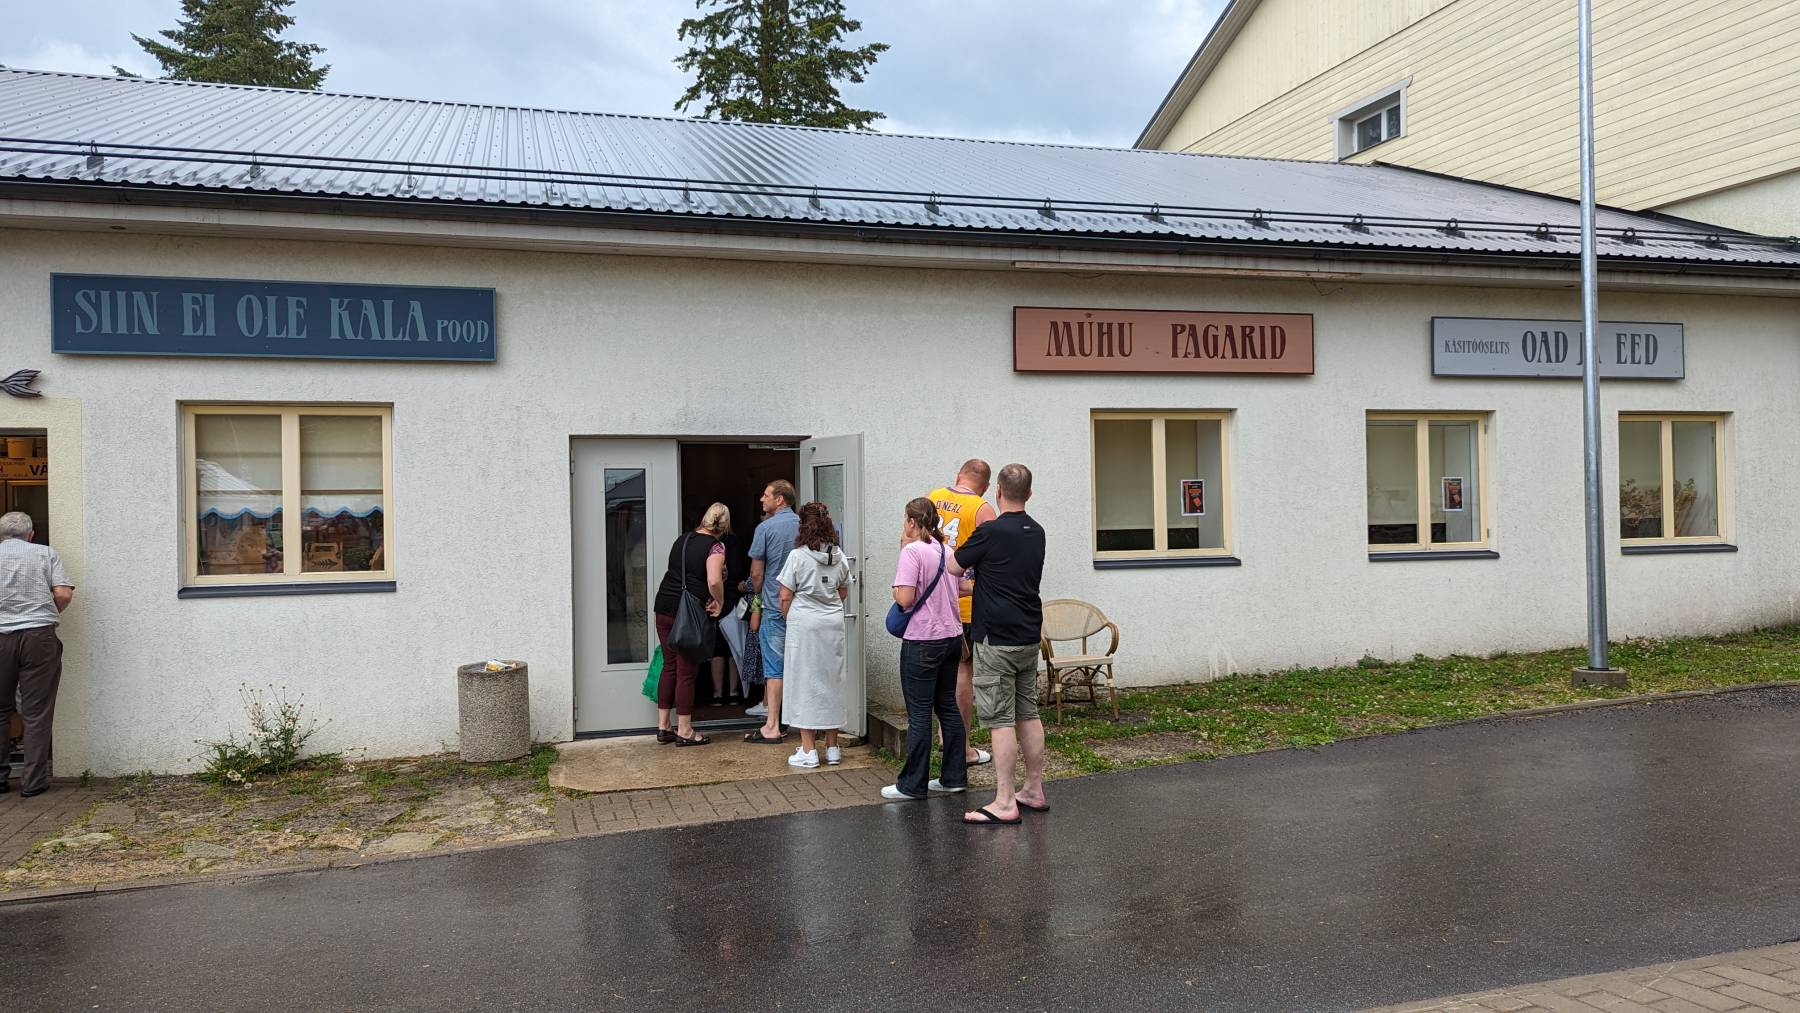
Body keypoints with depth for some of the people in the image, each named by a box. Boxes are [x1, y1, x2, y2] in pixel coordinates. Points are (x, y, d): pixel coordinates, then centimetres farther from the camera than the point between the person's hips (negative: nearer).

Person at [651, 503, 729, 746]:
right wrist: (720, 602, -4)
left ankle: (663, 727, 20)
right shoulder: (715, 546, -7)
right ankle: (684, 731, 9)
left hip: (664, 607, 7)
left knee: (669, 667, 15)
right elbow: (714, 581, -22)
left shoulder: (682, 539, 15)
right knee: (687, 672, 2)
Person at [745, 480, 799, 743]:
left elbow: (756, 573, -6)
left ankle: (772, 727, -1)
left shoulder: (765, 528, -9)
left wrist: (759, 594, 13)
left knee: (775, 667, -2)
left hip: (775, 606, -5)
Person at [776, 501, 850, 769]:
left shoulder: (798, 556, -11)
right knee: (831, 681, 13)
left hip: (804, 624, -5)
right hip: (833, 623, 5)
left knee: (805, 683, 3)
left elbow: (785, 597, -8)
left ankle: (808, 750, 4)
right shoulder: (839, 556, 3)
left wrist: (789, 620, 8)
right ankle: (832, 747, 19)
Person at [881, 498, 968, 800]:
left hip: (923, 641, -7)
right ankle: (955, 777, 20)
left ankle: (913, 784, 6)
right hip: (952, 636, 7)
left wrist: (894, 589, 2)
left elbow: (906, 598, -21)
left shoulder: (912, 551, -13)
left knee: (919, 714, -1)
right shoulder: (946, 551, 8)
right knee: (948, 707, 14)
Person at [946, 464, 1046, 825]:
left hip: (997, 639, -7)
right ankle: (1034, 791, 22)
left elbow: (955, 567, -3)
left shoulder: (991, 532, -15)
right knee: (1028, 714, 14)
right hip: (1029, 636, 7)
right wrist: (978, 576, 32)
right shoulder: (1036, 532, 8)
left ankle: (1004, 803, -4)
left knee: (1001, 720, -6)